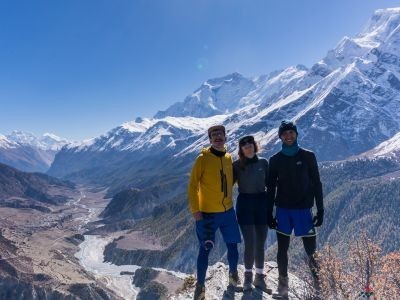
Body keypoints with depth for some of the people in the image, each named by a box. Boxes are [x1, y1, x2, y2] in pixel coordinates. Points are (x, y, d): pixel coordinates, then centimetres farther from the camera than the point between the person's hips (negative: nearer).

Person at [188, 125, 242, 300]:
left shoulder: (229, 158, 5)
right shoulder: (202, 158, -10)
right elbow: (193, 185, -10)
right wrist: (195, 210, -14)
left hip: (228, 211, 5)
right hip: (208, 212, -5)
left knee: (232, 245, 14)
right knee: (205, 249, -1)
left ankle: (233, 274, 37)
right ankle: (200, 285, 15)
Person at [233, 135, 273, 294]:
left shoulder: (263, 162, 3)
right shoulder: (237, 165, -2)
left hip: (262, 203, 2)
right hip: (244, 204, -2)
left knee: (260, 243, 8)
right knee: (250, 243, -5)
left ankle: (260, 277, 22)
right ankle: (248, 276, 16)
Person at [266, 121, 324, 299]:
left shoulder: (308, 156, 1)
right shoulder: (275, 160, 5)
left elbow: (316, 184, 3)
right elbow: (271, 188, 8)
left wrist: (320, 210, -2)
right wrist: (269, 214, 5)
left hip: (303, 209, -1)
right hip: (283, 210, 2)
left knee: (311, 251, 0)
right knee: (282, 250, 7)